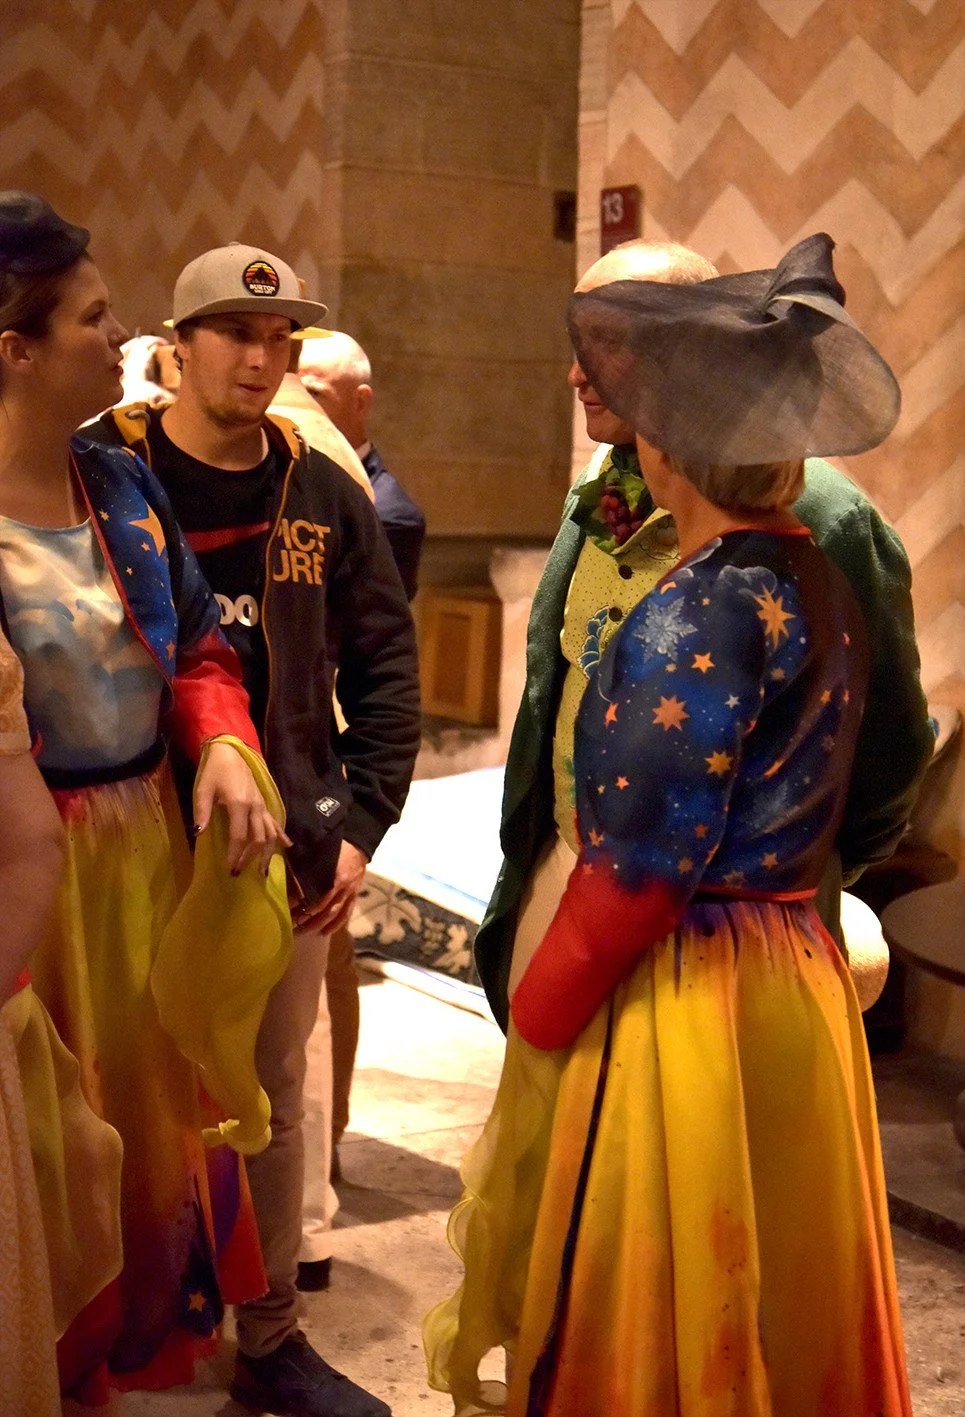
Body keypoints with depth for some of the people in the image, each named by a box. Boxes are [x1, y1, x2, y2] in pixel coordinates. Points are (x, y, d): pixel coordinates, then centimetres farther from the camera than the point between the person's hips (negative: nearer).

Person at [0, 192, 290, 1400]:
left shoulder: (125, 487, 3)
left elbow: (197, 652, 9)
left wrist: (223, 744, -10)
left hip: (147, 845, 7)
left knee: (153, 1098, 22)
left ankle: (149, 1334, 45)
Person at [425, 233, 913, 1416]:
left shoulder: (699, 610, -19)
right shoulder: (821, 587, 5)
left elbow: (638, 863, -19)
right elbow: (807, 805, 10)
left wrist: (530, 1032, -8)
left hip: (680, 992, -8)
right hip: (797, 973, 8)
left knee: (648, 1320, 9)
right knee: (779, 1306, 20)